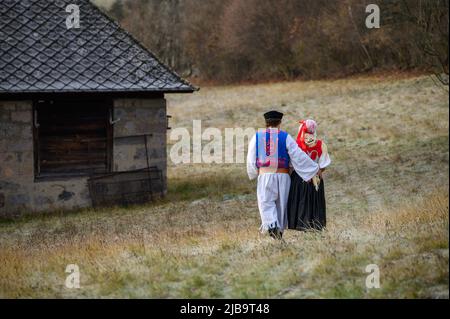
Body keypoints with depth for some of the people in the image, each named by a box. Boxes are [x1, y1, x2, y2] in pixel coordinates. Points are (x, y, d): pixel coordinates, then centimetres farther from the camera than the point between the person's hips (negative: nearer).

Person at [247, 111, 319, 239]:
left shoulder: (256, 137, 2)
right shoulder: (285, 137, -2)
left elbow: (251, 160, 5)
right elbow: (299, 156, -5)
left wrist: (253, 174, 24)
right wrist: (315, 168, 3)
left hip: (265, 176, 0)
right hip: (282, 177, 1)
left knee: (267, 205, -2)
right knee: (281, 205, 13)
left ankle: (272, 227, -29)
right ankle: (279, 233, 18)